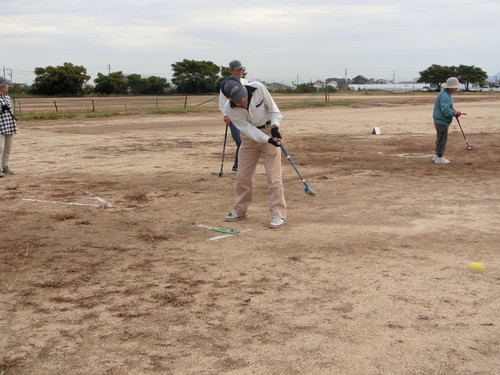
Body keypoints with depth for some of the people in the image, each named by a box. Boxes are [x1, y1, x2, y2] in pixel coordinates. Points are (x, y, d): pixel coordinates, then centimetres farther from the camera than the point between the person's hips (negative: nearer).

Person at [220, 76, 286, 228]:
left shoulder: (258, 88, -25)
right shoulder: (229, 109, -21)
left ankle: (278, 214, -5)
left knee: (273, 175, -10)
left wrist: (274, 126, -28)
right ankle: (241, 210, 28)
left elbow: (273, 108, -12)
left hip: (269, 132, -2)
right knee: (242, 175, 9)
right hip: (249, 136, 2)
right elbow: (248, 128, -22)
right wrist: (267, 139, -35)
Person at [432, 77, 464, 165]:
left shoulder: (446, 94, 13)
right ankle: (439, 157, 5)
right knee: (442, 139, -2)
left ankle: (437, 156, 28)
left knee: (440, 139, 18)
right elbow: (445, 110, -29)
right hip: (442, 122, -10)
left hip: (440, 121, 10)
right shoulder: (444, 96, -21)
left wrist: (453, 112, 6)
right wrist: (456, 113, -16)